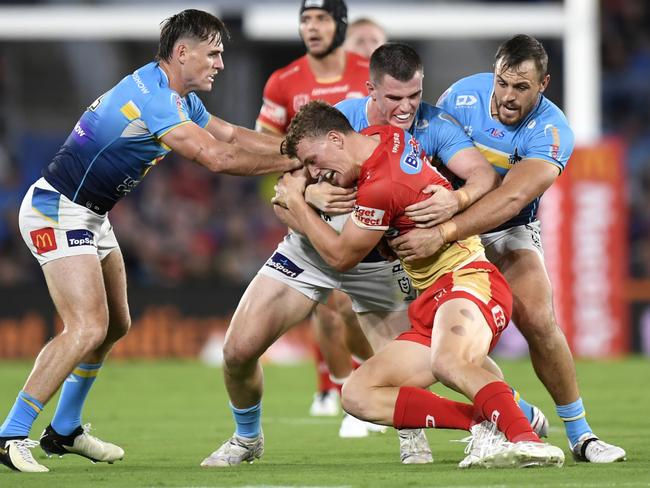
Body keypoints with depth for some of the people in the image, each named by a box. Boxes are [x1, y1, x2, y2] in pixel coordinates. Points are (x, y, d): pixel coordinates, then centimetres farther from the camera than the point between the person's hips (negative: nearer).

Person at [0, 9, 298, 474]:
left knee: (115, 325, 17)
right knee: (87, 328, -21)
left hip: (91, 217, 11)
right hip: (56, 212, -11)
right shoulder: (151, 98, -25)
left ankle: (64, 430, 30)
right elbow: (217, 157, -29)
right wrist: (295, 160, -20)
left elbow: (231, 135, 14)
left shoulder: (178, 98, 8)